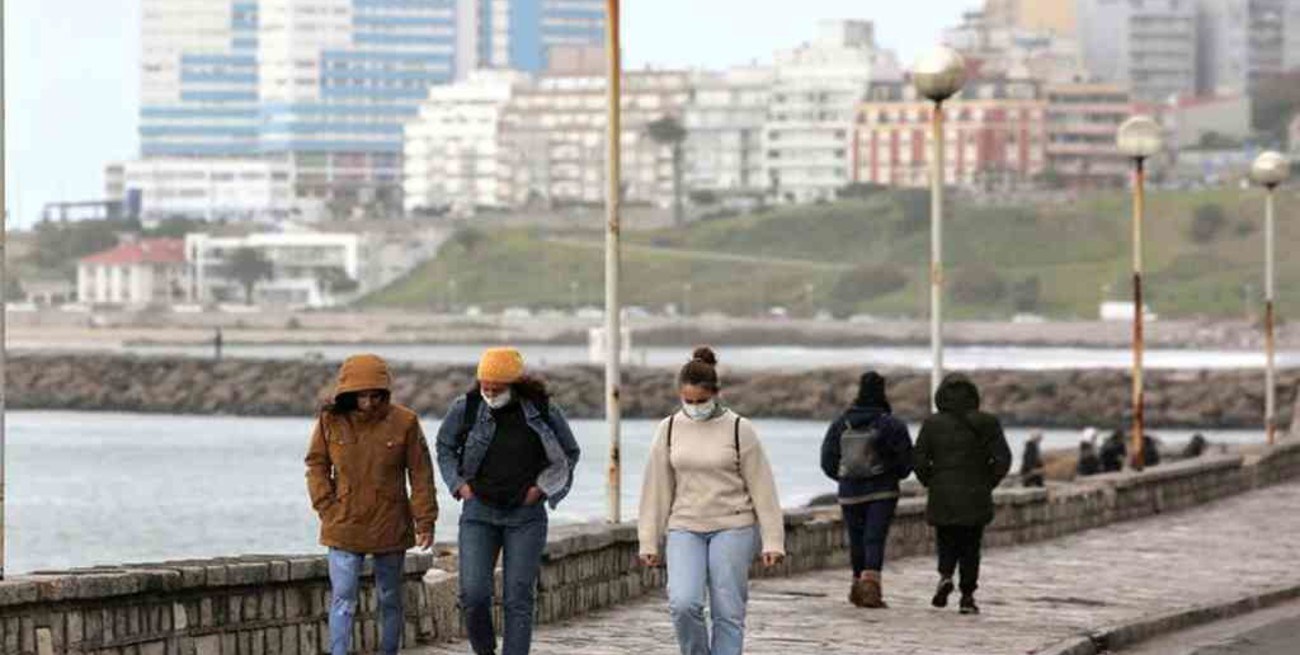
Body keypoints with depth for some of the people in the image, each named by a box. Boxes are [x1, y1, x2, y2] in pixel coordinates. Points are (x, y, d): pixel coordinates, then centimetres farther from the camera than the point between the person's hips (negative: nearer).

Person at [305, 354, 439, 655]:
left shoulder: (404, 421, -7)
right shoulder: (330, 420, -5)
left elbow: (420, 474, -2)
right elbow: (316, 465, 7)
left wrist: (425, 520, -4)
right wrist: (326, 506, -3)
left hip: (390, 528, 0)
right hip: (344, 526, 0)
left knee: (390, 599, 12)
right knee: (342, 599, -9)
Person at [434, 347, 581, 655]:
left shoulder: (544, 411, -6)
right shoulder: (466, 408, -5)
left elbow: (569, 454, 10)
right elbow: (445, 447, 14)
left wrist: (542, 487, -2)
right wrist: (459, 484, 2)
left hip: (526, 515, -1)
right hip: (479, 511, 1)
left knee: (519, 599, -3)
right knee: (473, 594, -9)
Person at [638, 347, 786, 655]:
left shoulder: (739, 429, -4)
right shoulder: (670, 429, 4)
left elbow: (762, 488, -2)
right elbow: (657, 488, 8)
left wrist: (773, 541, -5)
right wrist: (649, 542, 6)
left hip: (732, 528, -2)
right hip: (684, 528, 2)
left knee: (728, 612, -2)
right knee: (683, 604, -16)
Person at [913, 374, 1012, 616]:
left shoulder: (932, 424, -4)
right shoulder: (987, 424, -3)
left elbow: (919, 460, -7)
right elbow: (1003, 459, -7)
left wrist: (931, 482, 7)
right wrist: (988, 483, 5)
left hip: (942, 497, 0)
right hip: (975, 498, 0)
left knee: (947, 542, 15)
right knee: (970, 546, 9)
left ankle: (945, 575, -12)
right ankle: (967, 596, 4)